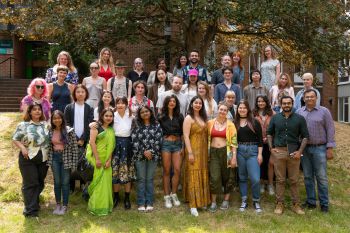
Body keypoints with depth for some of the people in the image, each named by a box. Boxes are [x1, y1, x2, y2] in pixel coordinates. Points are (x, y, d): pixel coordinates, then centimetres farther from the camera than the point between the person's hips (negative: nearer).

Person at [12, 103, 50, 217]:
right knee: (30, 183, -3)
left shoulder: (46, 125, 7)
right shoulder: (23, 125, -5)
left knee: (40, 182, 13)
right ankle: (31, 209, 5)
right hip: (28, 158, -4)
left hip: (43, 159, 4)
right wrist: (23, 148, -18)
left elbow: (50, 139, 15)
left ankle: (33, 201, 36)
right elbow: (15, 139, -2)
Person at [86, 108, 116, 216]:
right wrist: (97, 159, -16)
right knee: (97, 181, -1)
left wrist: (109, 160, -6)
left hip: (106, 160, 5)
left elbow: (111, 146, 6)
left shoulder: (111, 130, 11)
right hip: (96, 158, -5)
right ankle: (96, 206, 11)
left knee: (106, 181, 8)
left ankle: (105, 205, 21)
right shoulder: (96, 126, -5)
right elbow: (92, 142, -12)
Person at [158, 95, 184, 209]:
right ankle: (167, 196, 12)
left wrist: (183, 146, 3)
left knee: (177, 170, -3)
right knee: (166, 171, 3)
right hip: (166, 143, -2)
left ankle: (174, 194, 14)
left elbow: (182, 133, 8)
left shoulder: (180, 117, 8)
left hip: (177, 144, 2)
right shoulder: (161, 117, 3)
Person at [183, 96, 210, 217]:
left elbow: (205, 135, 15)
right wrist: (190, 152, -18)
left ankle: (202, 201, 23)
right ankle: (193, 205, -1)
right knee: (194, 176, -5)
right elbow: (186, 136, -12)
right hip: (193, 150, -7)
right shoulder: (188, 118, -5)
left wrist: (207, 151, 9)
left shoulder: (203, 118, 15)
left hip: (203, 150, 7)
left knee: (203, 176, 11)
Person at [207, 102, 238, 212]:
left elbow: (234, 142, -4)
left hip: (226, 152, -1)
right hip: (213, 152, 1)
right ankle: (213, 202, 9)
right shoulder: (210, 123, 4)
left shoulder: (230, 125, -2)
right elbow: (207, 139, 10)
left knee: (227, 177, 9)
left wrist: (234, 157, -9)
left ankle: (226, 200, 26)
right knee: (214, 177, -4)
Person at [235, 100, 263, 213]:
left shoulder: (254, 122, 1)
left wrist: (260, 154, -5)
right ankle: (244, 201, 22)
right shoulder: (235, 123, 6)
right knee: (242, 177, 10)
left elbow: (260, 138, 0)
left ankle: (256, 201, 13)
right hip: (239, 151, 2)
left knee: (255, 179, -7)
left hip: (252, 151, -2)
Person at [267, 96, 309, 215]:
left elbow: (305, 136, 4)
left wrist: (300, 151, -6)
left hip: (294, 152, -1)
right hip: (278, 151, 1)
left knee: (294, 180, 5)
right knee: (280, 180, 6)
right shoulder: (275, 118, 8)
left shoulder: (299, 118, 4)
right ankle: (279, 204, 16)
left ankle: (296, 204, 16)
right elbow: (269, 133, 14)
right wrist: (271, 148, 2)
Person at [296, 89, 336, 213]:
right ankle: (311, 201, 21)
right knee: (308, 176, 10)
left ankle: (324, 204, 12)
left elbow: (330, 130, -2)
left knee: (321, 177, 1)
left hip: (319, 148, -3)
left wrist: (330, 148, -7)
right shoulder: (299, 112, 5)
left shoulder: (324, 111, -1)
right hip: (304, 148, 3)